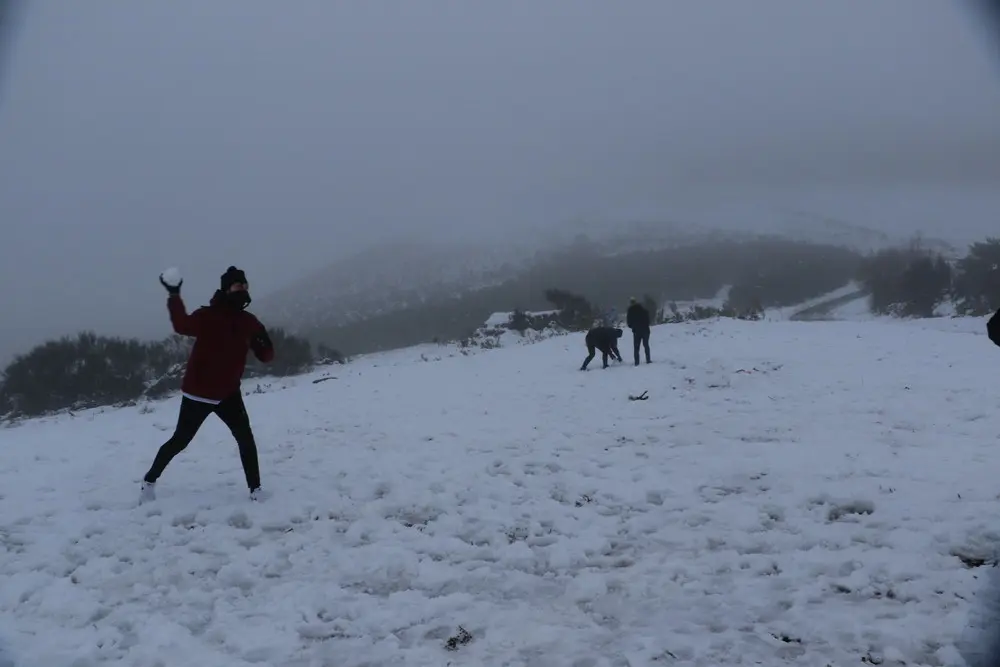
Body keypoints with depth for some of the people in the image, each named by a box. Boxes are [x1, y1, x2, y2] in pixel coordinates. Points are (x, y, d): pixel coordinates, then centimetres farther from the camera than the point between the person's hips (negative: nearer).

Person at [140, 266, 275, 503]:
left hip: (228, 393, 4)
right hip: (199, 392, -4)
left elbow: (266, 356, 1)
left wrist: (263, 344, -23)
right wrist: (174, 297, -46)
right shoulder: (208, 315, -14)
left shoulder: (249, 322, 1)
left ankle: (255, 488, 2)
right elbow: (182, 325, -34)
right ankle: (150, 480, 28)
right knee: (180, 440, 6)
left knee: (246, 439, -9)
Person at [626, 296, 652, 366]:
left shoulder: (630, 310, -4)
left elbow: (629, 322, -3)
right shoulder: (643, 308, -2)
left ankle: (637, 362, -4)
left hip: (636, 331, -1)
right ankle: (648, 360, 9)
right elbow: (648, 318, -1)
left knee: (636, 347, 4)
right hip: (645, 329, 1)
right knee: (646, 345, 14)